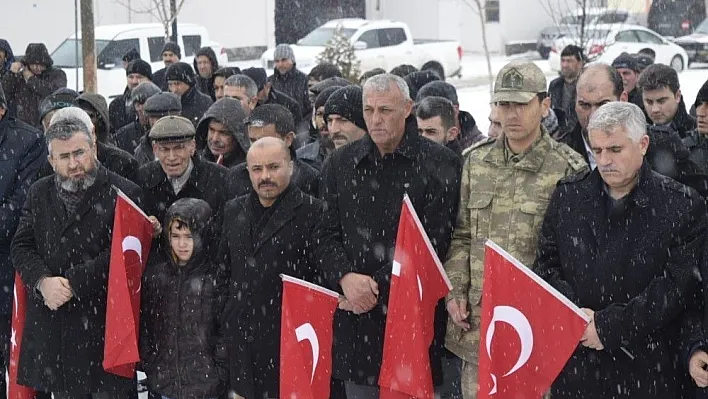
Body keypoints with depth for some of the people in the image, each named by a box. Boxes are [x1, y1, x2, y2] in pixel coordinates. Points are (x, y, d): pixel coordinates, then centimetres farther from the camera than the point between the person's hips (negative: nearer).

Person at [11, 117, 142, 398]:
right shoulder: (39, 193, 13)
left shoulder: (124, 193, -6)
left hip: (102, 322, -5)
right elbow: (21, 247, 7)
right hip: (50, 322, 5)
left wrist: (72, 284, -16)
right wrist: (43, 282, -13)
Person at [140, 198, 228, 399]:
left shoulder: (217, 277, -6)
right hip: (163, 381, 3)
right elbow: (145, 326, 10)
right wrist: (147, 365, 5)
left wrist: (220, 372, -7)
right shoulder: (154, 276, 3)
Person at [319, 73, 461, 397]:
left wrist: (378, 285, -14)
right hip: (355, 312, 3)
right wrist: (345, 277, -13)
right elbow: (327, 233, 7)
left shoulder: (439, 164, -3)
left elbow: (434, 240, -10)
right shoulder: (340, 163, 10)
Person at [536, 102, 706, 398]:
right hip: (575, 360, 3)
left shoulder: (683, 205, -4)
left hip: (645, 368, -2)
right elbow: (546, 265, 6)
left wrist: (608, 325, -15)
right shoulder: (567, 195, 6)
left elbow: (677, 285, -10)